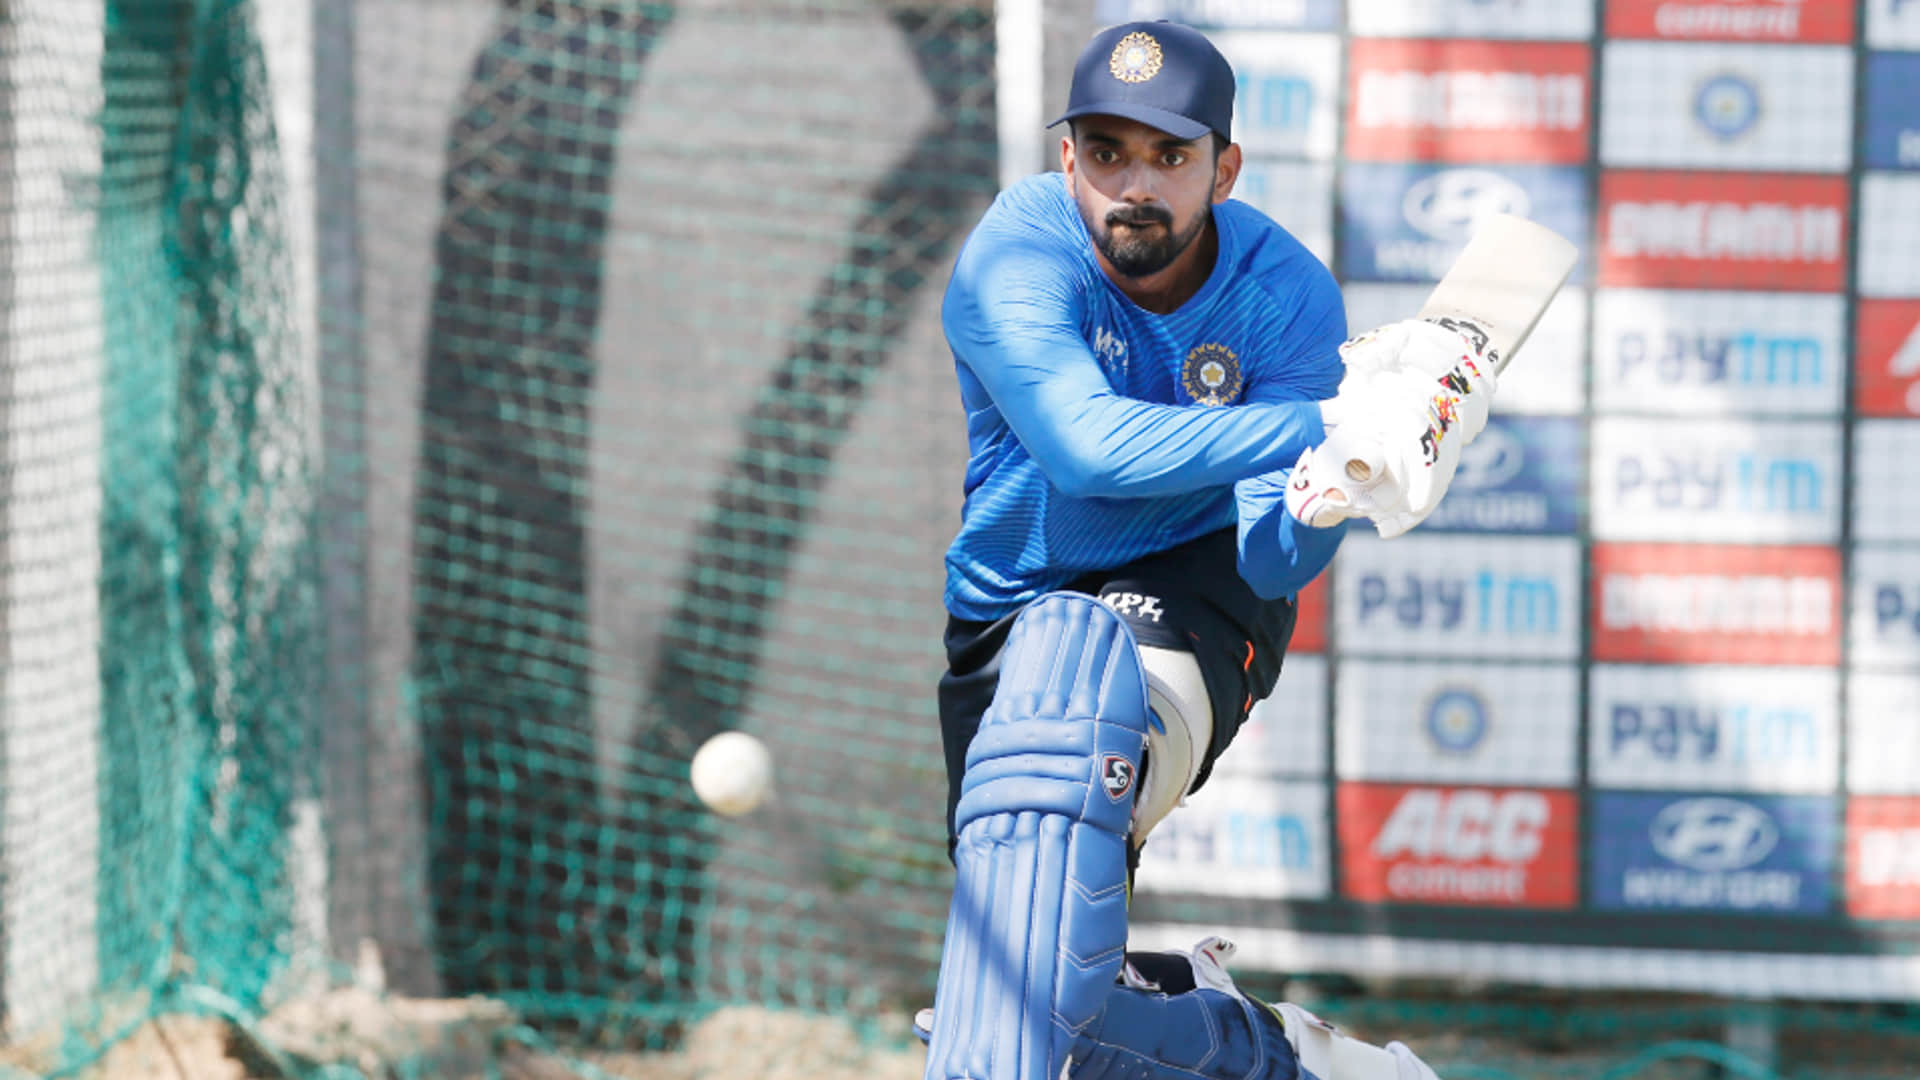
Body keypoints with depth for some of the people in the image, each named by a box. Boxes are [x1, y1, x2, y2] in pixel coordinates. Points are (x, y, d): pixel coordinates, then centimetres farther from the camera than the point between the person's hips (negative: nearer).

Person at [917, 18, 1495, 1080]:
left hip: (1194, 596, -1)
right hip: (1004, 619, 1)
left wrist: (1319, 505, -47)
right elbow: (1092, 446, -39)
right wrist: (1330, 424, -47)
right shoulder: (1016, 257, -21)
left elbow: (1270, 565, -22)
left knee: (1066, 671, -38)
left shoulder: (1286, 295, -15)